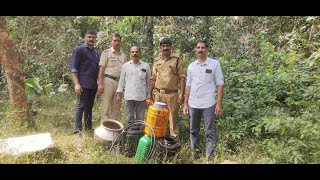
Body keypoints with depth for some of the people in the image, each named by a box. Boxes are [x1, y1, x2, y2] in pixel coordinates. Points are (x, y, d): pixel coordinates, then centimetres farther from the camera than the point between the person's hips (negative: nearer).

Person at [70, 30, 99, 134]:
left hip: (93, 85, 6)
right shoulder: (79, 50, -1)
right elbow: (74, 68, -7)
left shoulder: (96, 53, 18)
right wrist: (76, 84, -16)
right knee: (81, 106, -3)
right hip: (83, 84, -6)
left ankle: (88, 127, 21)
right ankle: (77, 129, 5)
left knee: (89, 106, 12)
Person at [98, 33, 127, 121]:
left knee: (116, 107, 11)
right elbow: (101, 68, -4)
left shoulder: (123, 55, 15)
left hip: (119, 82, 5)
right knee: (106, 106, -1)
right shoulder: (106, 53, 1)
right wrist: (100, 84, -13)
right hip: (108, 80, -5)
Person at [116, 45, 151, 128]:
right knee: (129, 118, 9)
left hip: (141, 97, 0)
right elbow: (122, 80, 8)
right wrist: (118, 94, 4)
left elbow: (148, 81, 6)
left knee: (140, 119, 9)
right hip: (128, 97, 1)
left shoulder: (146, 66, 2)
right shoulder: (125, 66, 5)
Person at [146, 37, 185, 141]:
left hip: (172, 94, -4)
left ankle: (175, 139, 12)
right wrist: (149, 93, 10)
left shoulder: (177, 61, 0)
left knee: (173, 117, 1)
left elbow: (182, 78, -4)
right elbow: (153, 78, 14)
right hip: (158, 94, 4)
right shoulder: (157, 61, 12)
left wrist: (181, 94, -12)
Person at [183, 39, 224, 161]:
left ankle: (209, 157, 9)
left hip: (208, 104, -4)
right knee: (193, 131, 14)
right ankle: (195, 154, 29)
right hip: (193, 104, 4)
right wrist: (185, 103, 8)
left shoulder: (214, 64, -2)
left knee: (210, 132, 1)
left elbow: (220, 84, -3)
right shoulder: (191, 66, 9)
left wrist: (219, 104, -9)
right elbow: (188, 86, 12)